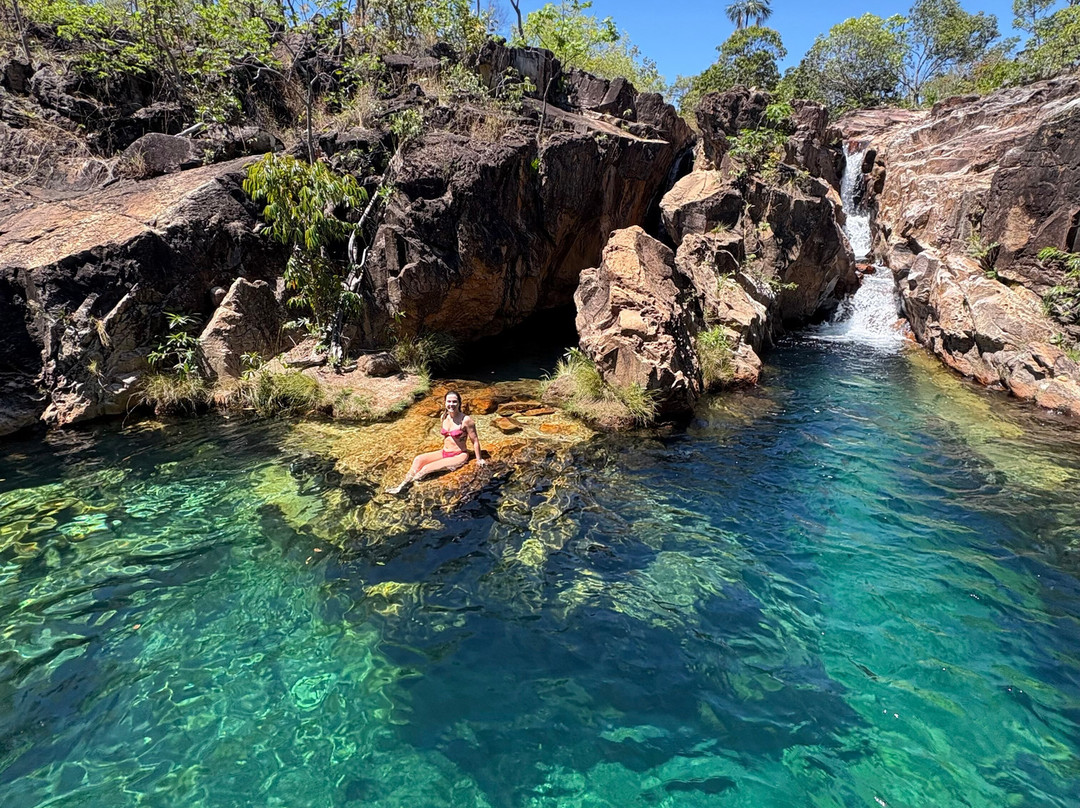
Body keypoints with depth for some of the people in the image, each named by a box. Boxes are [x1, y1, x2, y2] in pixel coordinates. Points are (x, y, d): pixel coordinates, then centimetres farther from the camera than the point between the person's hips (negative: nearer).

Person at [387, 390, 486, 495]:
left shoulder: (465, 420, -18)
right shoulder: (444, 417, 3)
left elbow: (475, 440, -10)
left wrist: (479, 459, -5)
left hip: (459, 456, -7)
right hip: (444, 453, 7)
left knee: (427, 468, -22)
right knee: (418, 459, -13)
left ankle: (406, 483, -6)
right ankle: (401, 485, -17)